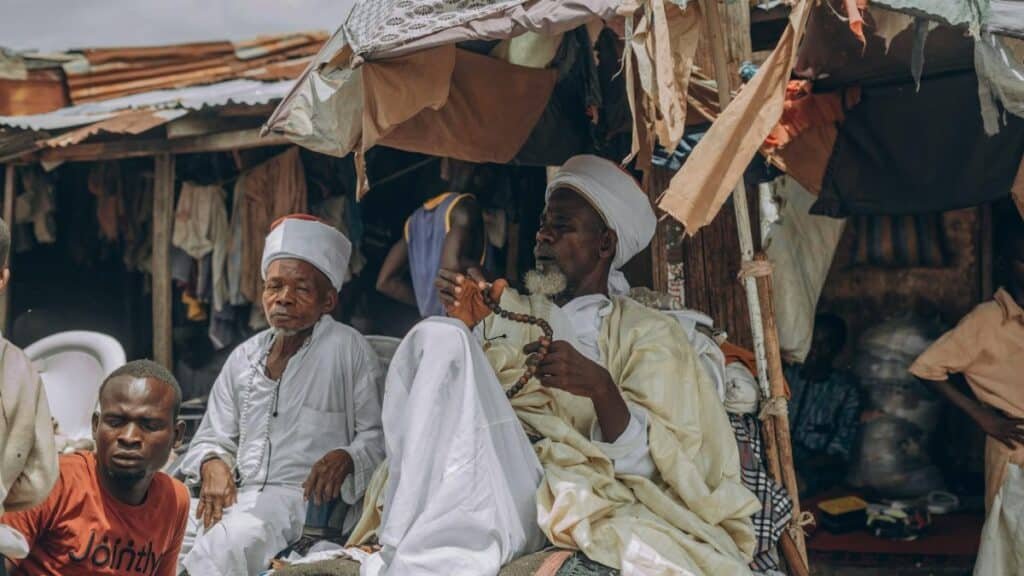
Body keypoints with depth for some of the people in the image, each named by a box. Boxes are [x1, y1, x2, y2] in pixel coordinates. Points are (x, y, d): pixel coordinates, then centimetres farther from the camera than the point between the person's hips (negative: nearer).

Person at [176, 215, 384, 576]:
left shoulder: (348, 350, 2)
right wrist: (213, 466, -3)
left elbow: (377, 435, 0)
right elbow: (213, 439, 20)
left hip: (308, 497, -5)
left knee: (236, 538, -35)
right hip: (238, 496, 5)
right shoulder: (244, 358, 18)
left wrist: (345, 459, -20)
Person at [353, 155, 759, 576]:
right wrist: (460, 329, 3)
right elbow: (444, 396, 19)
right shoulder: (505, 308, 30)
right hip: (459, 477, 4)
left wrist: (600, 388, -16)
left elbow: (644, 462, 3)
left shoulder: (648, 334, 18)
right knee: (439, 337, -24)